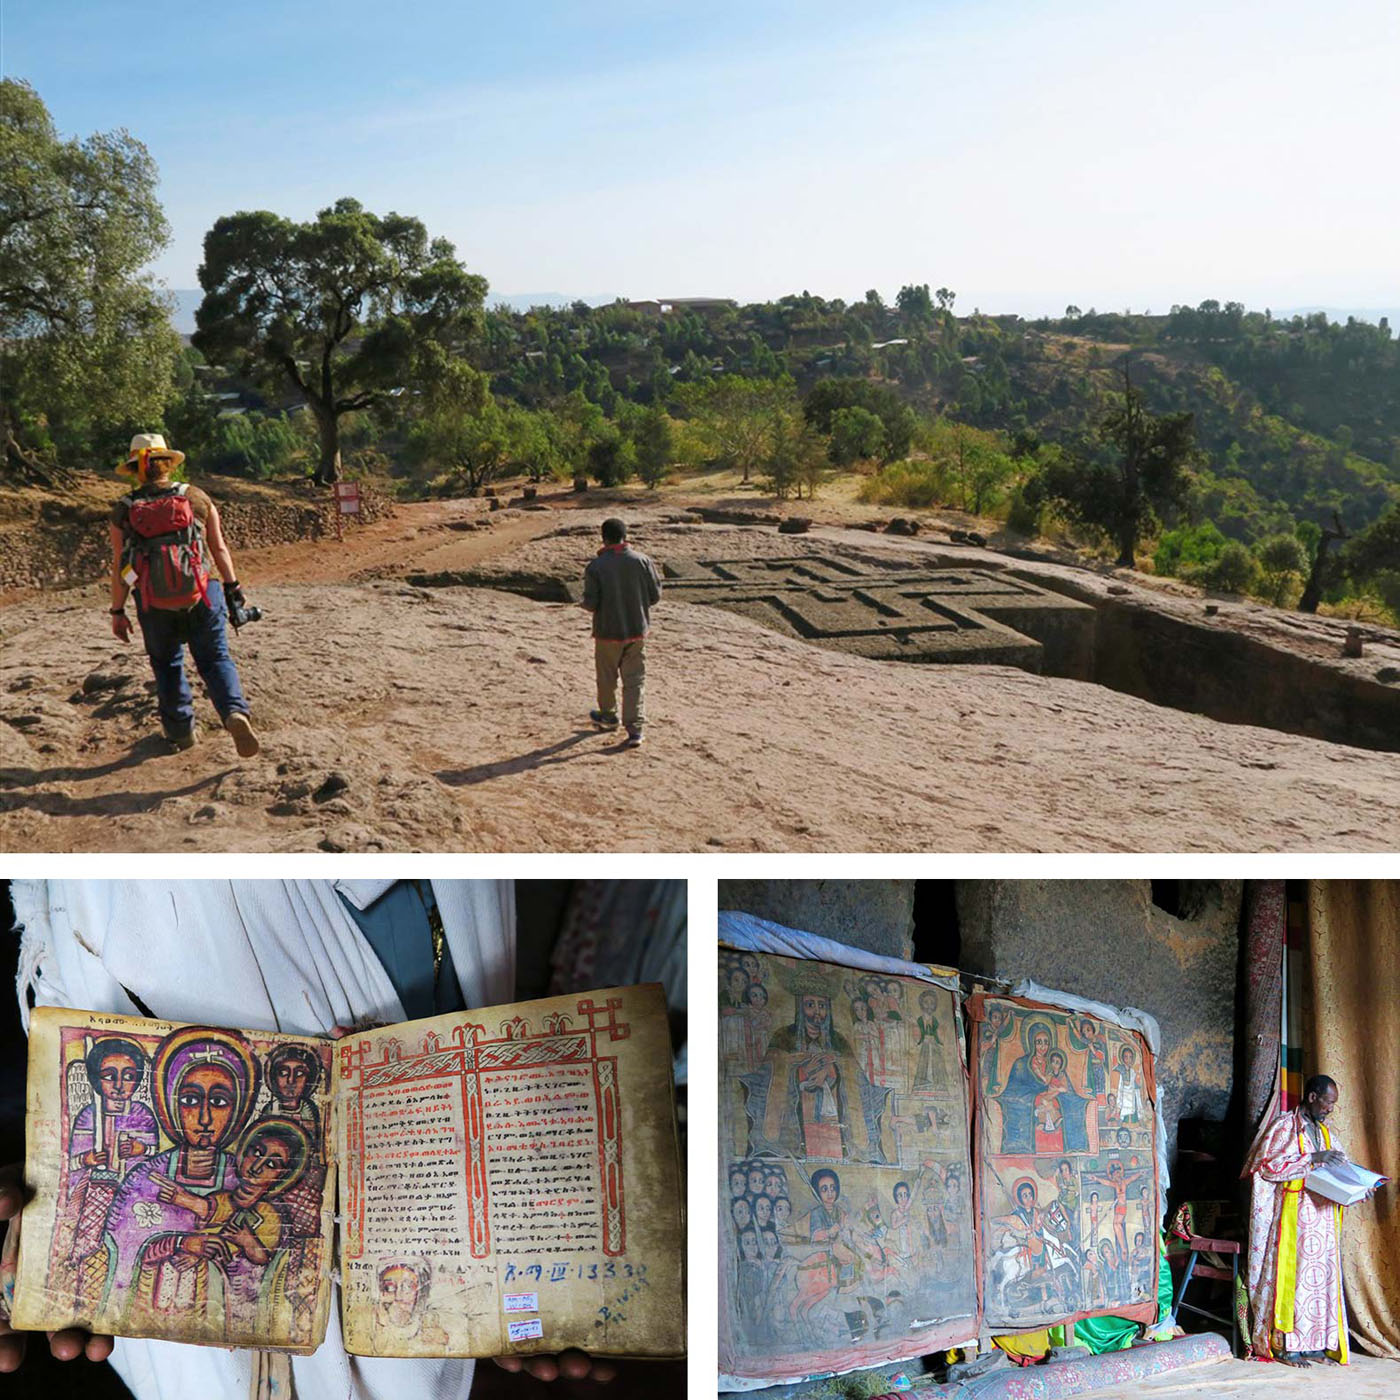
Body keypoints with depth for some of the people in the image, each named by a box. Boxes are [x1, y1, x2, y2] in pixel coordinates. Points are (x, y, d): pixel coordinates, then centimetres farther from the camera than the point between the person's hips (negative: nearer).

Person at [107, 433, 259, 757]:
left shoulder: (123, 511, -1)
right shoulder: (197, 498, 0)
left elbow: (119, 567, 0)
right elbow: (219, 548, 2)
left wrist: (118, 612, 7)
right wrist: (232, 588, 11)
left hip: (154, 605, 0)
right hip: (201, 596, 0)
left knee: (167, 664, 19)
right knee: (215, 659, 7)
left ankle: (181, 729, 26)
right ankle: (235, 712, -18)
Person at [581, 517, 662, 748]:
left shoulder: (595, 567, -13)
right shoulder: (642, 561, -7)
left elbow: (590, 604, -14)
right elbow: (655, 596, -2)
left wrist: (587, 604, 10)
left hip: (608, 632, -2)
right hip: (637, 630, 2)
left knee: (607, 677, 19)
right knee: (634, 679, 5)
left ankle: (608, 716, 39)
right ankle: (635, 728, -3)